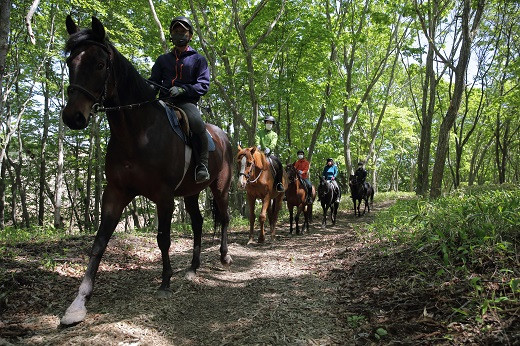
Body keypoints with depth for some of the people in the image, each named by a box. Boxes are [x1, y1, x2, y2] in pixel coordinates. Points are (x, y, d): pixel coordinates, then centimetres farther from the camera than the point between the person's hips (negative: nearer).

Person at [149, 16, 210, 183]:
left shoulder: (198, 59, 14)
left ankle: (202, 166, -25)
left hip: (187, 102, -3)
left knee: (197, 124, -36)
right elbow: (154, 80, 20)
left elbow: (203, 85, 3)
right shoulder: (163, 59, 25)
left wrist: (181, 90, -14)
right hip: (164, 101, 4)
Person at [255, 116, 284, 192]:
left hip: (269, 153, 0)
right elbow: (257, 139, -4)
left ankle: (279, 184, -18)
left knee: (278, 163, -25)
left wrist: (269, 149, -29)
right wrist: (258, 145, -29)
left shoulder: (274, 134, 14)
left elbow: (273, 144, -5)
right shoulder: (260, 132, 16)